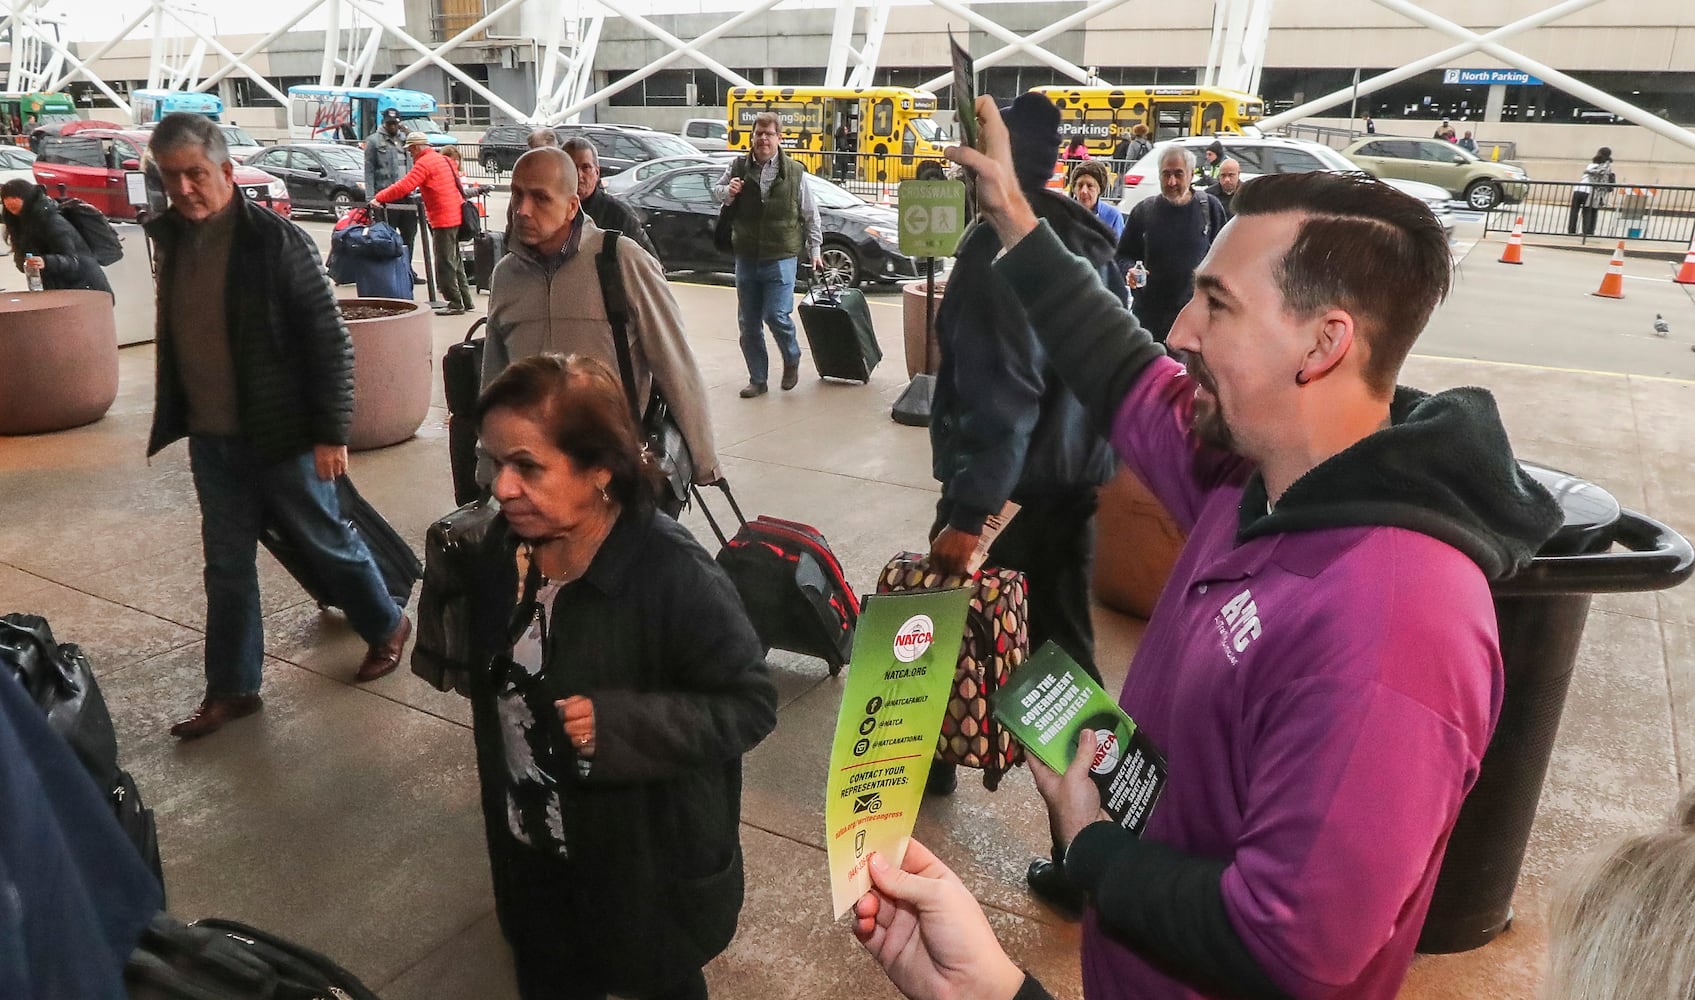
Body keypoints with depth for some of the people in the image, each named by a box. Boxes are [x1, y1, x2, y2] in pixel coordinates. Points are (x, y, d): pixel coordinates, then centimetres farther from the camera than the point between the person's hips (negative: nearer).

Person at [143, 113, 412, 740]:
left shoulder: (275, 240, -15)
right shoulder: (172, 238, 4)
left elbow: (330, 340, -15)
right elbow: (175, 339, 16)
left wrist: (331, 433, -17)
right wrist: (176, 418, 18)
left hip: (281, 434, -6)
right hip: (210, 440, 6)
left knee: (326, 543, 10)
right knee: (227, 565, 12)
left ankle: (387, 627, 33)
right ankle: (230, 689, 24)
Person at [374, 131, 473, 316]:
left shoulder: (424, 163, -11)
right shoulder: (441, 159, 17)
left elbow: (404, 187, -18)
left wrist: (379, 198, -10)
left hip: (444, 219, -10)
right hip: (455, 216, 10)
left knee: (445, 264, -4)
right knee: (455, 261, 16)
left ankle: (456, 304, -3)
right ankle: (466, 300, 21)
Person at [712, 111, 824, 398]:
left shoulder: (795, 171, 0)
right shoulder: (738, 167, 3)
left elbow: (810, 215, 6)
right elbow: (715, 191, 17)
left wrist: (815, 250, 7)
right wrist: (727, 191, -6)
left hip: (781, 257, -3)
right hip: (746, 257, 3)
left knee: (776, 315, -13)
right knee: (748, 322, 6)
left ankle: (792, 360, 17)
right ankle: (757, 379, 19)